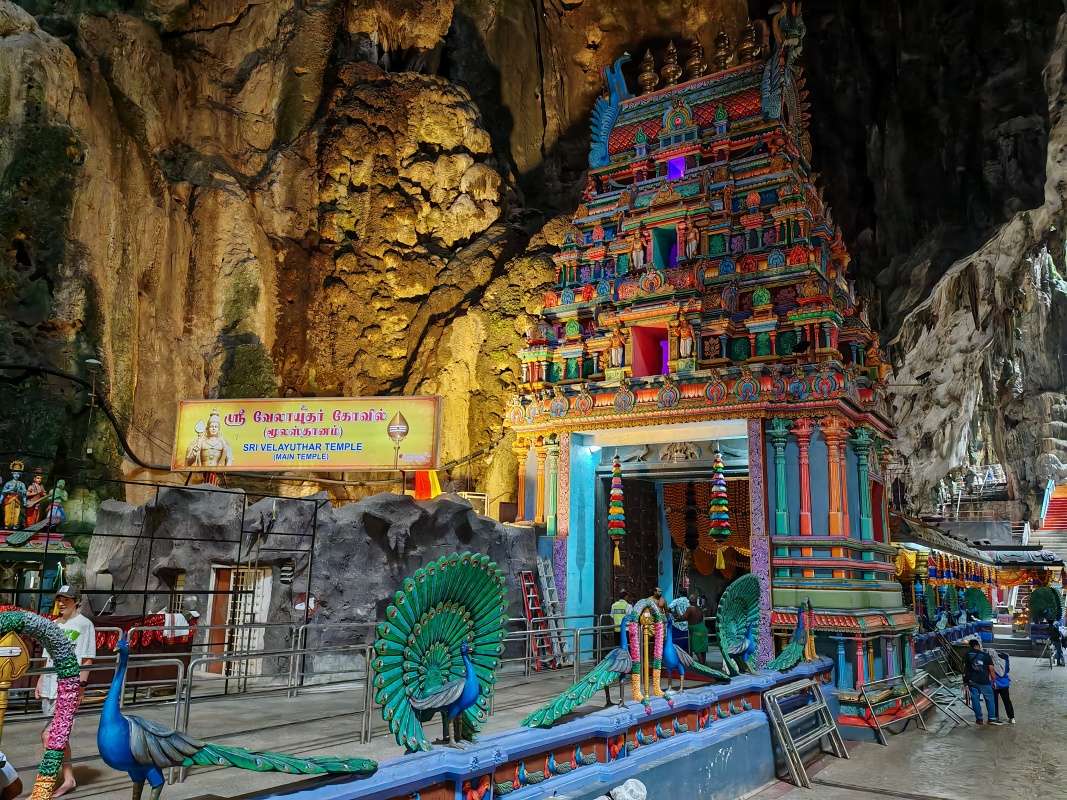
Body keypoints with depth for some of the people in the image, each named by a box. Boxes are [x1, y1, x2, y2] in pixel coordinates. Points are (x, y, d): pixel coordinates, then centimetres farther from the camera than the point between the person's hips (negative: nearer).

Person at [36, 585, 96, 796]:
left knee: (49, 735, -12)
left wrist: (81, 685, -14)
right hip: (50, 688, 7)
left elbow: (87, 660, -9)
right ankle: (68, 778, 20)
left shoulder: (84, 624, -6)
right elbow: (49, 658, 21)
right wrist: (40, 682, 17)